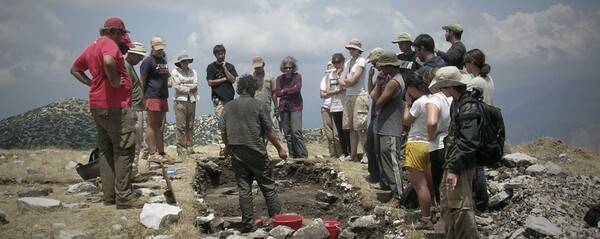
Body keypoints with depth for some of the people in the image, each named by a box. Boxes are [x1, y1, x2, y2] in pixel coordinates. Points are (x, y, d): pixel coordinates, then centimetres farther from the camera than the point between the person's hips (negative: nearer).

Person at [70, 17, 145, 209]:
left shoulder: (92, 48, 17)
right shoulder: (109, 44, -11)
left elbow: (74, 69, 29)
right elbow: (108, 61, -34)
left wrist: (92, 83, 17)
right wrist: (115, 82, -20)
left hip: (97, 105, 10)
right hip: (115, 106, -10)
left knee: (106, 150, 12)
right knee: (124, 150, -6)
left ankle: (109, 195, 15)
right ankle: (124, 196, -6)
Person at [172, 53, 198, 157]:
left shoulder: (193, 72, 16)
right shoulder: (175, 72, 4)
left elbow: (195, 86, 4)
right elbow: (177, 86, -7)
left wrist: (183, 86, -9)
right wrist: (189, 88, -2)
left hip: (192, 100, 4)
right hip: (180, 100, -4)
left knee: (190, 126, 5)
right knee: (181, 126, -8)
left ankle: (190, 148, 9)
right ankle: (181, 149, -6)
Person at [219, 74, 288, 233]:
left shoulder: (229, 107, 5)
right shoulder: (258, 105, -5)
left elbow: (223, 132, 6)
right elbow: (268, 131, -5)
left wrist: (228, 147, 25)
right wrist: (279, 149, 6)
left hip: (237, 153, 3)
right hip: (256, 152, -3)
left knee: (243, 188, 7)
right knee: (268, 186, 7)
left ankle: (248, 224, 8)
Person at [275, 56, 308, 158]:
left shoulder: (297, 76, 4)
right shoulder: (279, 79, 11)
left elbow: (297, 89, -11)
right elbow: (277, 93, 0)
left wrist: (284, 91, -4)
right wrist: (291, 91, -6)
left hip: (295, 107, -4)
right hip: (284, 107, 4)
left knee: (296, 132, -15)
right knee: (287, 134, 2)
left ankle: (303, 155, -11)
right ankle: (293, 155, 8)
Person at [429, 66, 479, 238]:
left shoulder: (468, 107, -20)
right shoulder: (458, 102, 11)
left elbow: (468, 143, -25)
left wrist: (455, 169, -25)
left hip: (461, 166, -11)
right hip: (452, 163, 11)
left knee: (460, 210, -7)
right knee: (447, 206, 20)